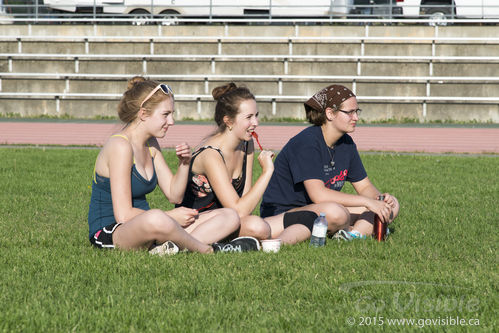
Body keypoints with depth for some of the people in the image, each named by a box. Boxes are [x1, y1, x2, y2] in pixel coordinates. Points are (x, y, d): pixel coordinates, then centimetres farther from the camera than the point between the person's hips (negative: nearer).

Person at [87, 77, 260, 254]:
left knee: (229, 217, 1)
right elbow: (123, 215, -21)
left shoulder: (151, 145, 12)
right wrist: (170, 217, -11)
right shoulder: (120, 146, -17)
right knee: (156, 220, -45)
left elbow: (174, 195, 15)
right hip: (109, 232, -10)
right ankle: (208, 250, -18)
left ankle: (169, 247, -26)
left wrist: (184, 164, -3)